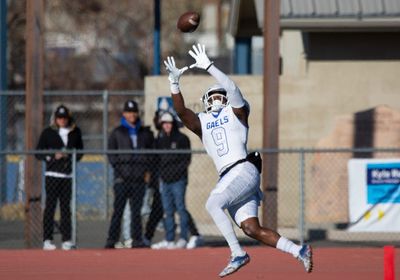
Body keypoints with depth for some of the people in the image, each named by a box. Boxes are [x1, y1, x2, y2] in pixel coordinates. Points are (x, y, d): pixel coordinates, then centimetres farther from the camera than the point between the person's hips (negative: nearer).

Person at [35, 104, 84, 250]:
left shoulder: (75, 132, 11)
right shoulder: (48, 133, 3)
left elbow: (80, 151, 17)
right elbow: (39, 153, 2)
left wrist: (70, 156, -3)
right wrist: (53, 156, -13)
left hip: (68, 175, 3)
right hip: (52, 174, -3)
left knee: (66, 208, 4)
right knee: (50, 207, -5)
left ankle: (66, 240, 5)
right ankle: (47, 240, -5)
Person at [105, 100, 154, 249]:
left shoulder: (145, 133, 14)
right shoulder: (117, 132, 8)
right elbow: (111, 153, 6)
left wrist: (148, 170, 4)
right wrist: (117, 168, -6)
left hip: (140, 177, 2)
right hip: (122, 177, -2)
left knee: (136, 211, 4)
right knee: (118, 209, -7)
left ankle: (137, 240, 5)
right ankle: (111, 240, -9)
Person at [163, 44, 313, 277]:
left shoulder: (235, 113, 9)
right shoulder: (202, 123, 22)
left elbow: (232, 89, -8)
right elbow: (181, 111, 9)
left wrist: (208, 66, -10)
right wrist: (174, 82, 0)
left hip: (244, 170, -6)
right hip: (228, 178, 6)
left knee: (213, 203, -25)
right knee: (252, 229, -4)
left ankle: (238, 254, -22)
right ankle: (299, 251, 3)